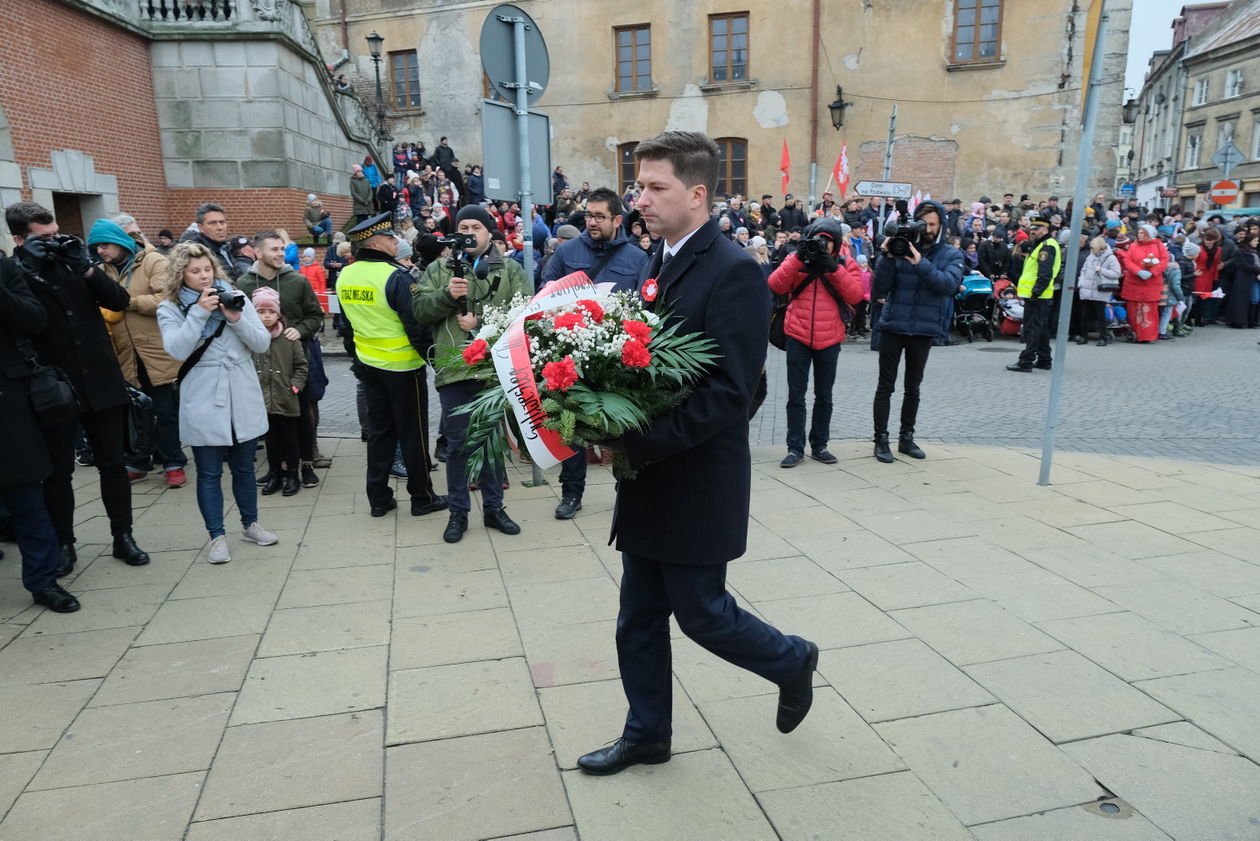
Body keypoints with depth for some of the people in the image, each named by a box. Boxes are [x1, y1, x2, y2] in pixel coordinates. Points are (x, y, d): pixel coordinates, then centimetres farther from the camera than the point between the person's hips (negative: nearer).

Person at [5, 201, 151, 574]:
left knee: (113, 464, 9)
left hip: (100, 382, 3)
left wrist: (86, 267, -12)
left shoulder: (72, 261, 7)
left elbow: (120, 302, -1)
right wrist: (27, 266, -19)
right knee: (58, 473, 8)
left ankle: (123, 536, 20)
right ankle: (64, 544, 23)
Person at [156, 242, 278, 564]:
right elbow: (177, 349, -16)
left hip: (244, 401, 2)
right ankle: (217, 537, 15)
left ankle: (250, 525, 30)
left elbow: (262, 343, -1)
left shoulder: (236, 297, 3)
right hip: (204, 404, -2)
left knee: (243, 468, 14)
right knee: (209, 473, 4)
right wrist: (199, 311, -20)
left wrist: (237, 319, -16)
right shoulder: (170, 309, -1)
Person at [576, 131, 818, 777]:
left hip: (697, 485, -8)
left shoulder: (733, 271, -17)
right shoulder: (658, 262, 9)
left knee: (701, 613, 8)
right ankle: (646, 735, 36)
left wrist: (636, 442, -25)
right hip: (648, 481, 8)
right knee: (638, 620, 16)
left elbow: (731, 391, -23)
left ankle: (791, 660, 37)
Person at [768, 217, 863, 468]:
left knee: (824, 397, 11)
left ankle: (819, 445, 22)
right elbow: (776, 286, -10)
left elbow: (855, 295, -10)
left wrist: (833, 266, -16)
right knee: (796, 396, 1)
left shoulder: (846, 265, 4)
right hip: (797, 337, -1)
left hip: (829, 340, 1)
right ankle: (795, 448, 7)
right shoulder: (796, 260, 4)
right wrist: (799, 258, -17)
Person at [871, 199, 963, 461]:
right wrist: (887, 257, -20)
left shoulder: (951, 255, 3)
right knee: (886, 386, 1)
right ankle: (881, 439, 8)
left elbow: (949, 284, -17)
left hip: (925, 330, 2)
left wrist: (921, 264, -26)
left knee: (913, 387, 13)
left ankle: (906, 437, 25)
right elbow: (879, 291, -9)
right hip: (893, 326, -2)